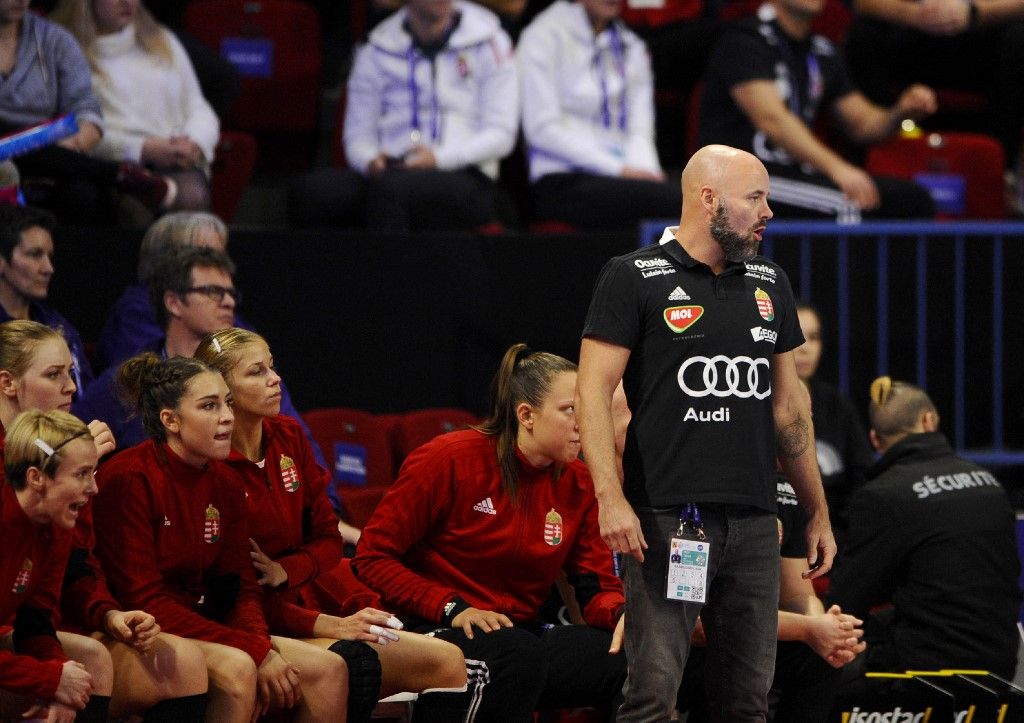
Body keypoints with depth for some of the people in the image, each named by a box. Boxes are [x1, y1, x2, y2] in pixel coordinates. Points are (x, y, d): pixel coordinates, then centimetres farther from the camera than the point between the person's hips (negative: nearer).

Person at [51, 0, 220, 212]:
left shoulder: (164, 42, 28)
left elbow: (200, 110, 24)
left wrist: (195, 145, -2)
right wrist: (143, 149, -15)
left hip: (177, 163, 4)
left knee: (191, 195, -35)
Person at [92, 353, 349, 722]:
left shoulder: (224, 484, 8)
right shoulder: (127, 480, -16)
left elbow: (240, 586, 11)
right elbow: (144, 600, -19)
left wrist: (264, 647, -14)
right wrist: (256, 650, -22)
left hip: (202, 628, 8)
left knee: (328, 668, -8)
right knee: (235, 667, -34)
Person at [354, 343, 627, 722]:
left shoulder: (577, 484, 6)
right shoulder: (450, 459, -8)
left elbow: (597, 585, 6)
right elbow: (372, 556, -6)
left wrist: (622, 613, -20)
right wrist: (450, 608, -18)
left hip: (517, 630, 5)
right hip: (437, 632, -5)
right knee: (517, 654, -39)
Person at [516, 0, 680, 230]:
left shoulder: (631, 46, 19)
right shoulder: (545, 36, 1)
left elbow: (640, 130, 13)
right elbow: (542, 128, -8)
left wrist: (646, 170, -11)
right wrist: (619, 169, -14)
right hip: (563, 182, -5)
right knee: (667, 199, -32)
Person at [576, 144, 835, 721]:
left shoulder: (769, 284, 16)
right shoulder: (635, 279, -2)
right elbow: (595, 390, -6)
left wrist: (818, 513, 19)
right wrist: (610, 498, -17)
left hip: (755, 523, 6)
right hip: (667, 521, -6)